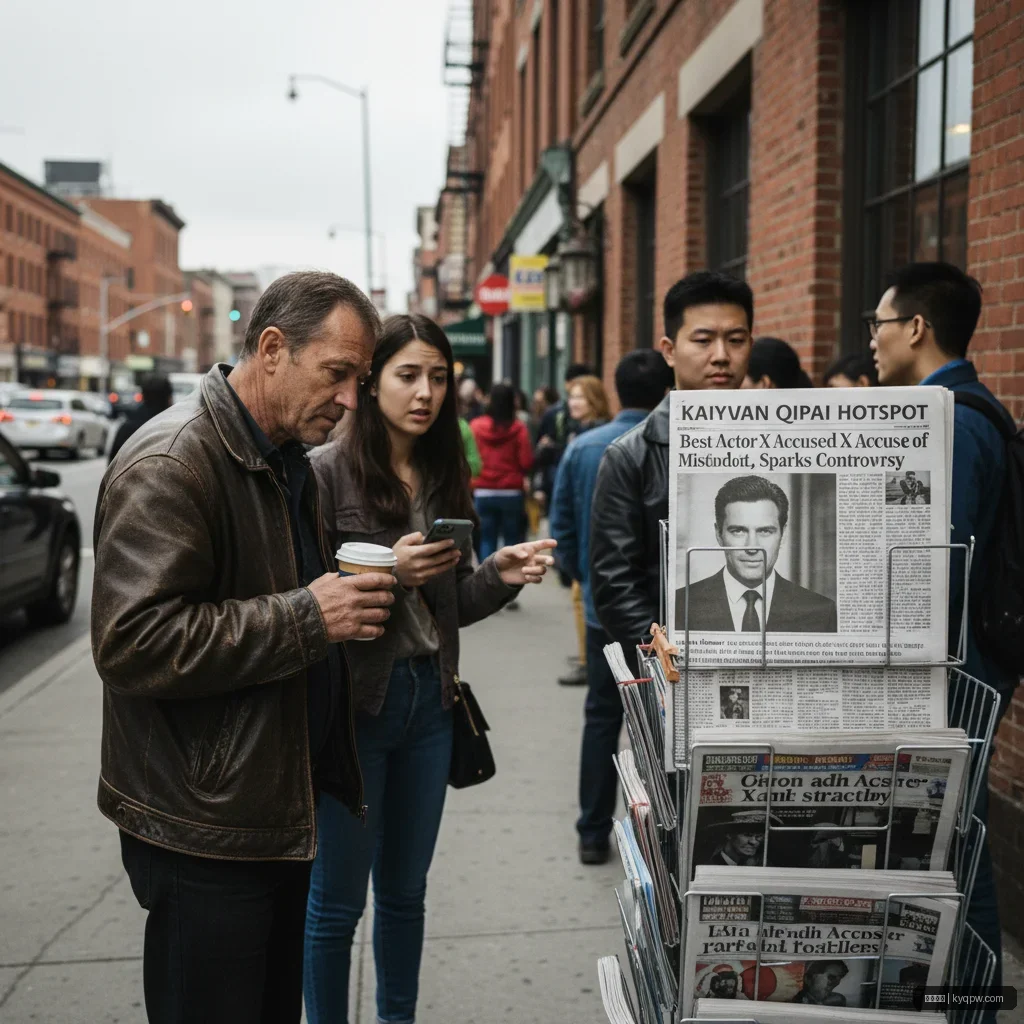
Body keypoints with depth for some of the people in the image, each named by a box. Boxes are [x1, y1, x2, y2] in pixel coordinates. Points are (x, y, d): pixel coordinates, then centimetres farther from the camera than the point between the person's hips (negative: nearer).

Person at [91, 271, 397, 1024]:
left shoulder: (286, 460, 13)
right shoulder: (170, 464, -18)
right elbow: (133, 643, -28)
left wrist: (352, 594, 10)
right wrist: (307, 617, -25)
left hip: (281, 811, 9)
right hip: (206, 828, -9)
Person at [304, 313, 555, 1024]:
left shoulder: (447, 477, 7)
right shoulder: (328, 471, -10)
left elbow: (453, 606, 11)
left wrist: (502, 575, -7)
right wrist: (387, 572, -25)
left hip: (430, 698, 5)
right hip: (353, 700, -5)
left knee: (405, 889, 17)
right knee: (338, 898, 6)